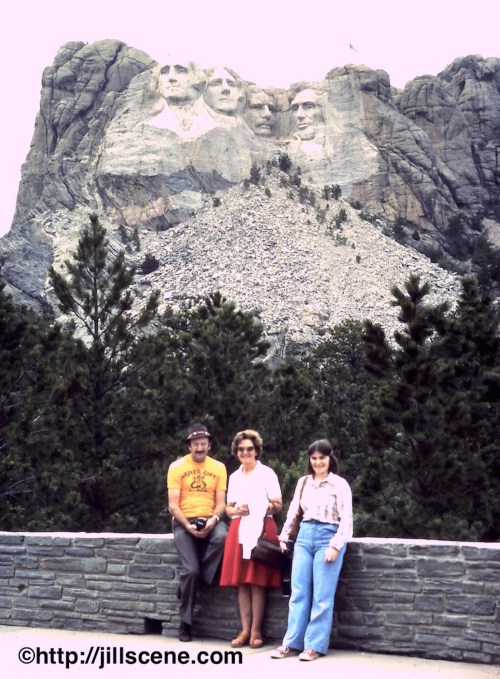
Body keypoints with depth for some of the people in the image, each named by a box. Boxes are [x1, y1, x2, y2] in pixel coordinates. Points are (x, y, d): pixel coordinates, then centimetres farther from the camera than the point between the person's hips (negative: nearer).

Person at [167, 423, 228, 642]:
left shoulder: (218, 468, 7)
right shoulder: (177, 467, 0)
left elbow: (220, 503, 4)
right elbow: (173, 505, -4)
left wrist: (213, 520, -17)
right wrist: (188, 525, -18)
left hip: (209, 521, 2)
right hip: (183, 522, -2)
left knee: (221, 536, -34)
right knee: (191, 569, -19)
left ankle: (192, 583, -13)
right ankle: (185, 623, -1)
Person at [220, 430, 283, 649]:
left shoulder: (267, 473, 3)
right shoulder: (234, 477, 17)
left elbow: (278, 506, -1)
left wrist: (265, 507, -20)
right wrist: (236, 510, -4)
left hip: (261, 529, -4)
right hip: (238, 530, 5)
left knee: (257, 582, -5)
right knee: (240, 582, 2)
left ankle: (256, 631, 0)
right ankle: (245, 630, 7)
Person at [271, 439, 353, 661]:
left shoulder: (339, 484, -3)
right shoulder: (303, 482, 11)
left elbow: (346, 518, -7)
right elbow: (293, 511, 18)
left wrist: (335, 545, -15)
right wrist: (283, 536, 15)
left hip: (328, 537, -4)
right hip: (305, 536, 5)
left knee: (322, 596, -3)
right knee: (298, 592, 3)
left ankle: (315, 646, 3)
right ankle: (292, 643, 8)